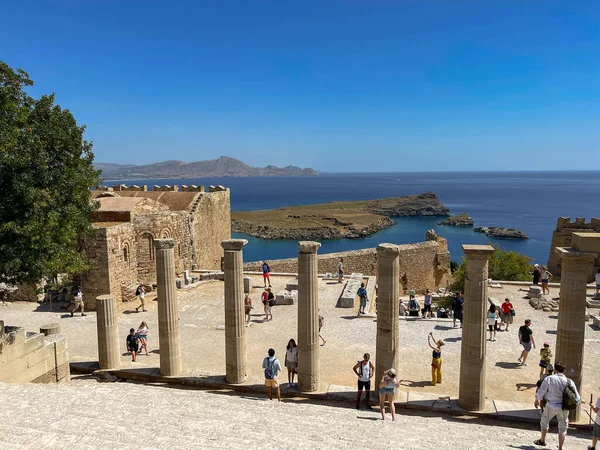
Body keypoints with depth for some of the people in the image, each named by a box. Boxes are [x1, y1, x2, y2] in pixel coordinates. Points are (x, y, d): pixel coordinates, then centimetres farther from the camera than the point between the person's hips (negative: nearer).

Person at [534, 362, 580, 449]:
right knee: (563, 428, 20)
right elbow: (577, 398, -4)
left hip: (551, 406, -2)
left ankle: (542, 441, 40)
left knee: (544, 422, 23)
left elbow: (541, 392, -10)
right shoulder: (569, 381, -6)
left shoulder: (549, 379, -13)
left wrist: (538, 398, 11)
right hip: (564, 408, 2)